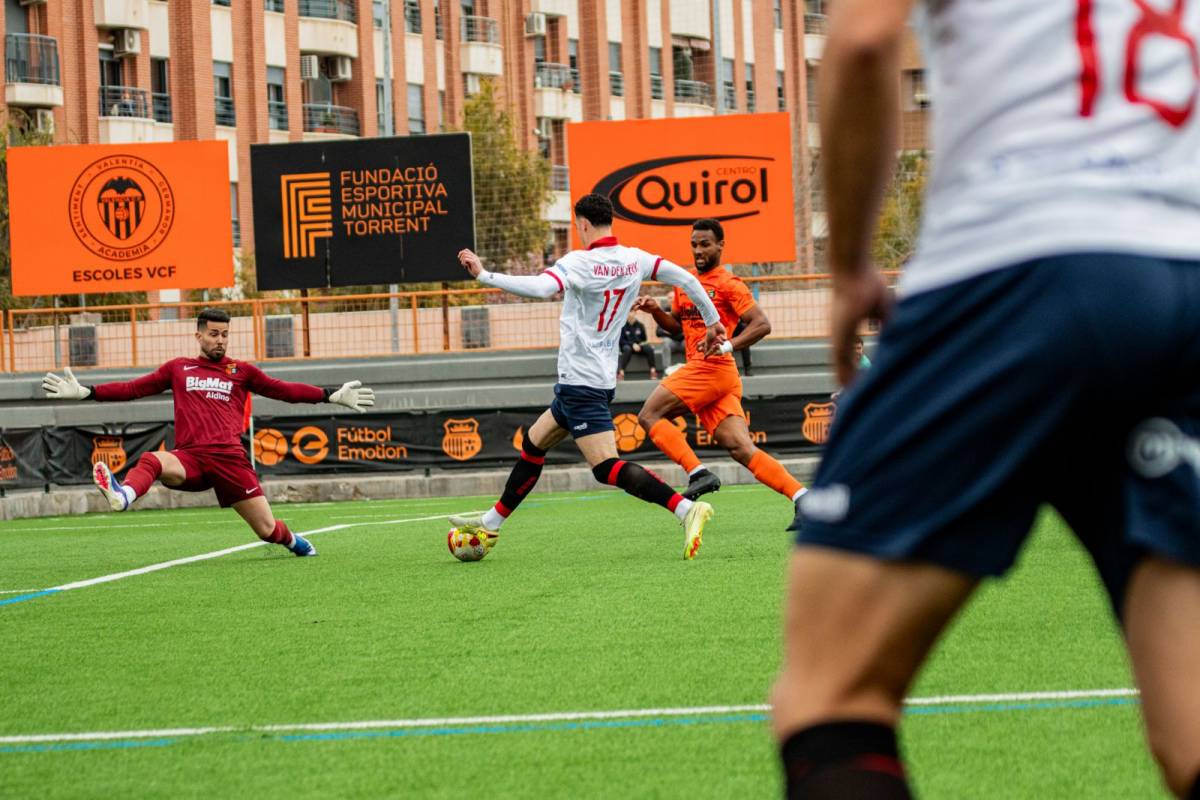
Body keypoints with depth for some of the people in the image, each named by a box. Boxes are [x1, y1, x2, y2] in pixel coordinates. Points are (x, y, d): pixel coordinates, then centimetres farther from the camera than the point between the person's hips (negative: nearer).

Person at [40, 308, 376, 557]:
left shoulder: (241, 372, 16)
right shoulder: (178, 369, 19)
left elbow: (285, 390, 18)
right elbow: (131, 389, 20)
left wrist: (333, 396, 11)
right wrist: (84, 393, 14)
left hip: (229, 458, 0)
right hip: (189, 458, 0)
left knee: (267, 530, -2)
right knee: (151, 461, -35)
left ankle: (294, 541, 34)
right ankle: (123, 496, -66)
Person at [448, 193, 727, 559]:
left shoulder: (580, 262, -18)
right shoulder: (634, 259, 4)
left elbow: (541, 287, -34)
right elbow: (684, 278, 1)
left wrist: (484, 276, -31)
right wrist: (712, 321, 11)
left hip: (580, 382, -10)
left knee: (607, 468, -14)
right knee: (533, 442, 22)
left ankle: (686, 508, -27)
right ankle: (492, 522, 33)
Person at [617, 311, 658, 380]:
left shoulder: (640, 326, 8)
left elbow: (644, 339, 19)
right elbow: (621, 340, -7)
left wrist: (641, 343, -3)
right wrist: (633, 344, -19)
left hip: (639, 346, 3)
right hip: (627, 346, -3)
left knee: (649, 349, -27)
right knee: (627, 349, -39)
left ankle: (653, 371, -26)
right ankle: (621, 372, -46)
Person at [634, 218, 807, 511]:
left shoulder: (728, 284, -5)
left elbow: (762, 324, -12)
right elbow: (677, 324, 31)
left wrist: (727, 346, -24)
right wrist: (656, 311, 11)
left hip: (712, 368, -8)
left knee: (649, 415, -7)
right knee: (742, 449, -2)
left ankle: (699, 474, -15)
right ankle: (803, 499, -8)